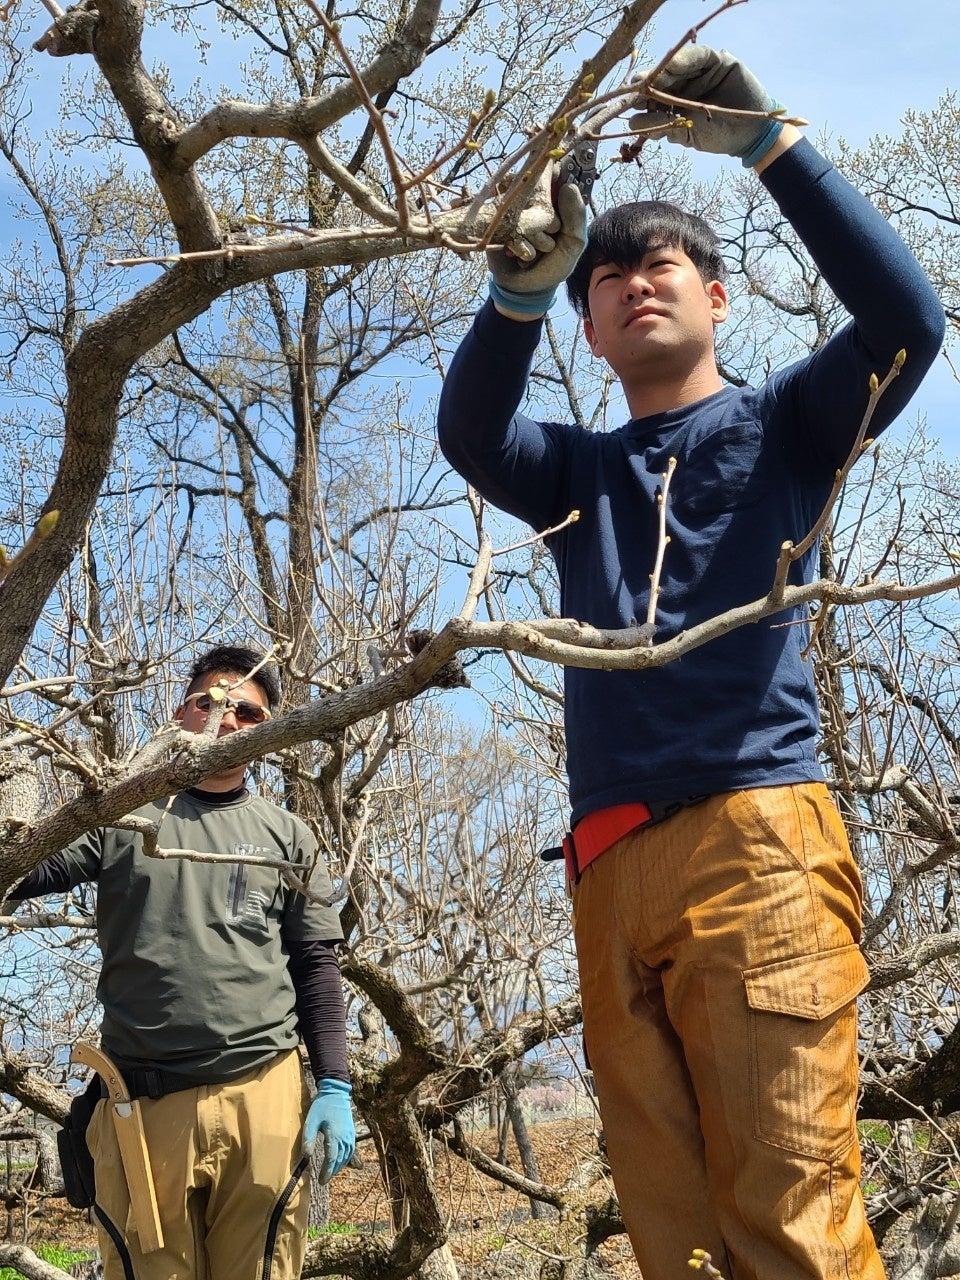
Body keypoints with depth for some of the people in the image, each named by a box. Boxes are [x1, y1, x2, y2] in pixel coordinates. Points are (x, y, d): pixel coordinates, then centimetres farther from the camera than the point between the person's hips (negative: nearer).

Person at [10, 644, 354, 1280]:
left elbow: (316, 966, 11)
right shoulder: (122, 815, 10)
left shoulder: (287, 837, 13)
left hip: (261, 1097, 1)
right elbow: (20, 874, -1)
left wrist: (334, 1085, 2)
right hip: (140, 1104, 0)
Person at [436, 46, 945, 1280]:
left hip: (755, 834, -3)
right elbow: (468, 432, 4)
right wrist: (519, 289, -15)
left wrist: (767, 141, -5)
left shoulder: (782, 425, 17)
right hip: (612, 865, 4)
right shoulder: (576, 472, 25)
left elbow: (906, 319, -2)